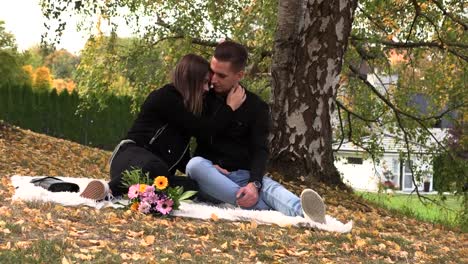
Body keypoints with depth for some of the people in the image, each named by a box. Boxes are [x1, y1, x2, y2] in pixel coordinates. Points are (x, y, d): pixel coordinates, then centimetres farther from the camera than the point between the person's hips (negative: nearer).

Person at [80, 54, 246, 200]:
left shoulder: (183, 106, 23)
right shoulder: (166, 98, -5)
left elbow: (181, 158, 23)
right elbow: (203, 130, -10)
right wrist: (230, 107, 3)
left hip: (157, 172, 10)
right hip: (131, 157, -10)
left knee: (193, 187, -26)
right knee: (155, 167, -47)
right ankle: (110, 189, -32)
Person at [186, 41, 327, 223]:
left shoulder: (256, 107, 3)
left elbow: (260, 150, -7)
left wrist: (254, 183, -28)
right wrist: (208, 166, -11)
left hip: (243, 176, 0)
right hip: (209, 178, 0)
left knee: (269, 186, -34)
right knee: (195, 165, -36)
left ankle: (303, 215, -69)